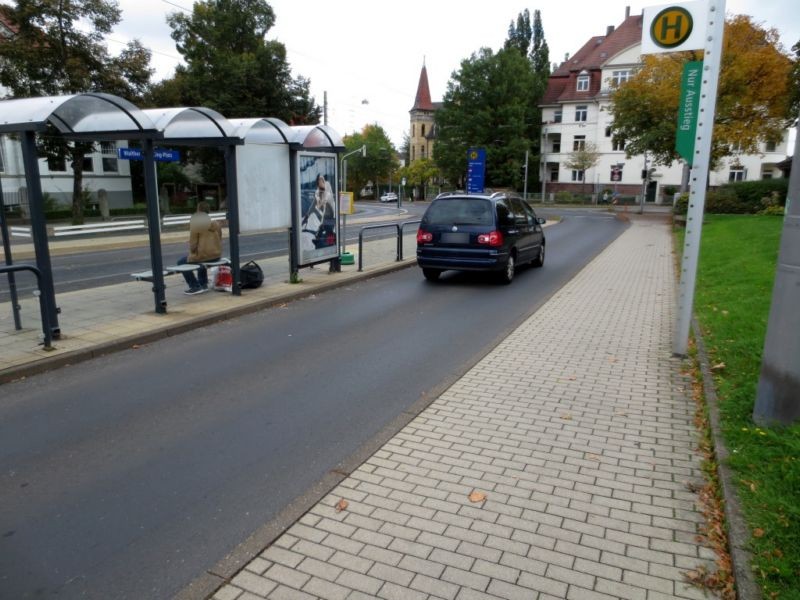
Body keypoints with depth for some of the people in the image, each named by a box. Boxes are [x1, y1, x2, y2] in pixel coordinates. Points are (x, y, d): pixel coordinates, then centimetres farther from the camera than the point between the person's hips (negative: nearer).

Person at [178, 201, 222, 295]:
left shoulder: (195, 225, -13)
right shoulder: (216, 223, 5)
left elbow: (193, 245, -12)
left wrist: (192, 252, 8)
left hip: (203, 255, -7)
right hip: (216, 255, 7)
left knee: (181, 262, 16)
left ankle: (195, 286, 9)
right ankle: (203, 284, 33)